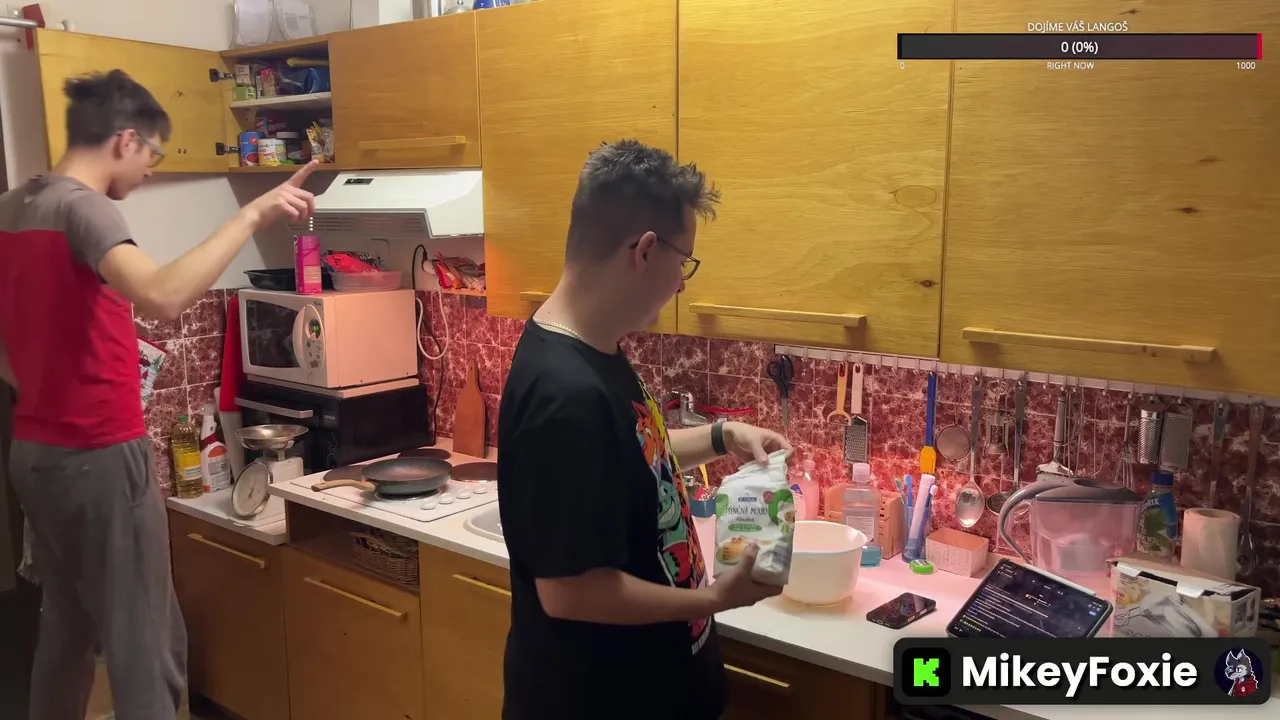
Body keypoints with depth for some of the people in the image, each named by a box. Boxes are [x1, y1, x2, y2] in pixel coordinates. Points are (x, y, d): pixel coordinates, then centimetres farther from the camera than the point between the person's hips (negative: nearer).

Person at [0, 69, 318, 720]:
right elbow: (162, 298, -36)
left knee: (65, 626, 21)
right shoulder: (82, 207, -17)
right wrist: (251, 216, -31)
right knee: (145, 645, 0)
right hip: (99, 456, -9)